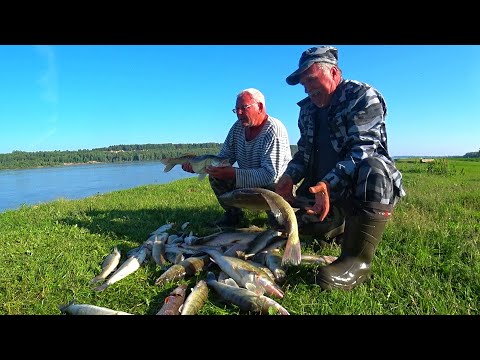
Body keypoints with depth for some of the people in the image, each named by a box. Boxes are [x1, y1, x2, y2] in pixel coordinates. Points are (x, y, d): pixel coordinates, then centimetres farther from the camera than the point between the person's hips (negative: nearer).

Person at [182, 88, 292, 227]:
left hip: (277, 186, -6)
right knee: (215, 176, -9)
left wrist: (234, 173, -40)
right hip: (248, 181, 7)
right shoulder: (238, 127, -2)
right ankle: (233, 214, 13)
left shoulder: (274, 131, -24)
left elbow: (271, 175, -32)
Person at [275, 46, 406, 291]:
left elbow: (363, 149, -26)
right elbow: (304, 152, 12)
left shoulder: (363, 96, -14)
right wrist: (289, 177, -9)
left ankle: (357, 259, -32)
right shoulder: (308, 108, 7)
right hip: (320, 188, 7)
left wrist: (328, 184, -41)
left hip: (362, 187, -7)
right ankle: (342, 217, 27)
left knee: (373, 169, -39)